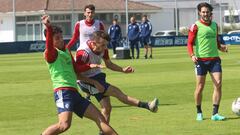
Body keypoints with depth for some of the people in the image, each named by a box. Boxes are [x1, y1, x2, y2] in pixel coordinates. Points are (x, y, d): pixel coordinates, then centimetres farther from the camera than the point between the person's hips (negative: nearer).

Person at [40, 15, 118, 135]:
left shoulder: (66, 50, 22)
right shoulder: (51, 53, -6)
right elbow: (49, 47, -31)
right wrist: (48, 28, -48)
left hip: (74, 92, 9)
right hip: (63, 92, -9)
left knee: (99, 117, 13)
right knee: (64, 124, -29)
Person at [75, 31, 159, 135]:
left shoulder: (103, 49, -3)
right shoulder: (84, 52, -27)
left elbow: (109, 64, 13)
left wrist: (123, 70, 1)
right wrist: (90, 66, -45)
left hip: (98, 77, 8)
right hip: (86, 81, -8)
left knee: (106, 108, 1)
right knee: (115, 91, -18)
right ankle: (147, 106, -20)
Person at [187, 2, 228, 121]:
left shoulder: (214, 25, 12)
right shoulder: (196, 26, -4)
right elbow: (190, 43, -6)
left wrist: (221, 47, 3)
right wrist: (192, 55, -22)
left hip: (214, 59, 4)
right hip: (201, 60, -4)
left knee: (218, 84, -8)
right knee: (200, 87, 0)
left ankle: (215, 114, -4)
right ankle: (199, 112, 19)